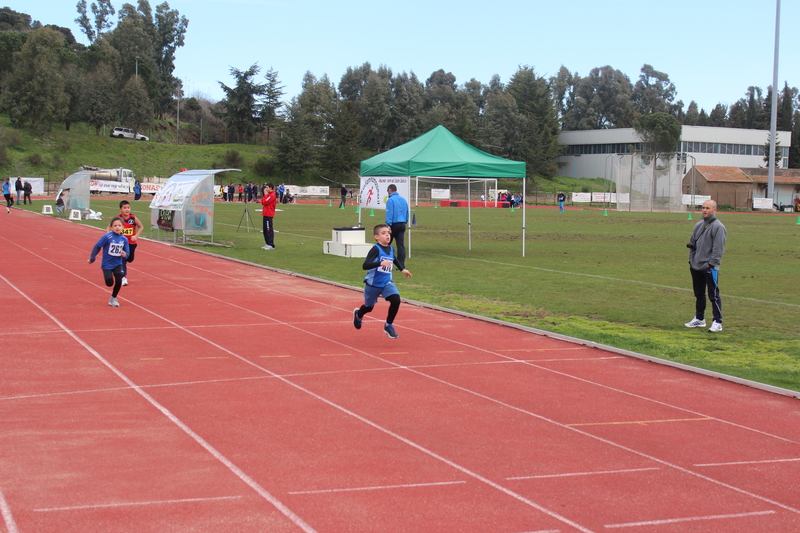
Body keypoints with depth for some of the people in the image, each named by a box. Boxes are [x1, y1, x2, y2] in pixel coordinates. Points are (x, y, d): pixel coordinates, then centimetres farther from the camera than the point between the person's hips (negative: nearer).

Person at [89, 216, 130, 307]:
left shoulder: (124, 239, -5)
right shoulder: (107, 237, -17)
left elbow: (127, 252, 3)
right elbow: (97, 246, -9)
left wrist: (125, 255, -20)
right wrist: (92, 258, -5)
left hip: (118, 264, 3)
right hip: (107, 264, -3)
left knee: (119, 281, -11)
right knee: (110, 283, -9)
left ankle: (113, 298, 14)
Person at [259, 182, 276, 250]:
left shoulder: (272, 195, -13)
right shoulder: (269, 195, 18)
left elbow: (265, 202, -19)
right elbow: (262, 202, 15)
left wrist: (265, 194, -8)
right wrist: (265, 195, 6)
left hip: (268, 215, -10)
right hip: (266, 214, 10)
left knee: (269, 230, -10)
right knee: (265, 230, 12)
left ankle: (271, 245, -9)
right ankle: (268, 244, 16)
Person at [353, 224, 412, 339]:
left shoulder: (391, 249, 0)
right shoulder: (376, 249, -21)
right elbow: (365, 265, -33)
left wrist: (402, 269, 19)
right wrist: (380, 263, -43)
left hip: (386, 283, 4)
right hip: (373, 284, -4)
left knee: (396, 300, -20)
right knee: (369, 307, 16)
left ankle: (388, 326, -1)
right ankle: (358, 314, 54)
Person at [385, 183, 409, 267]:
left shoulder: (390, 200, -10)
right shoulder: (403, 199, 11)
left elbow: (389, 214, -16)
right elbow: (407, 214, 16)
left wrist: (388, 225, -16)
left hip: (394, 224, -6)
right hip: (402, 224, 6)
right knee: (401, 245, 3)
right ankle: (401, 265, -1)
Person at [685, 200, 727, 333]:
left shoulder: (718, 227, -9)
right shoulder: (698, 225, 14)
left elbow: (718, 248, -13)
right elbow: (692, 243, 23)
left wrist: (711, 263, -18)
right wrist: (691, 258, 9)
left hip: (710, 267, -8)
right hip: (696, 266, 8)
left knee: (713, 295, -6)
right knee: (699, 294, 16)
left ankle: (717, 322, -3)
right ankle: (699, 319, 26)